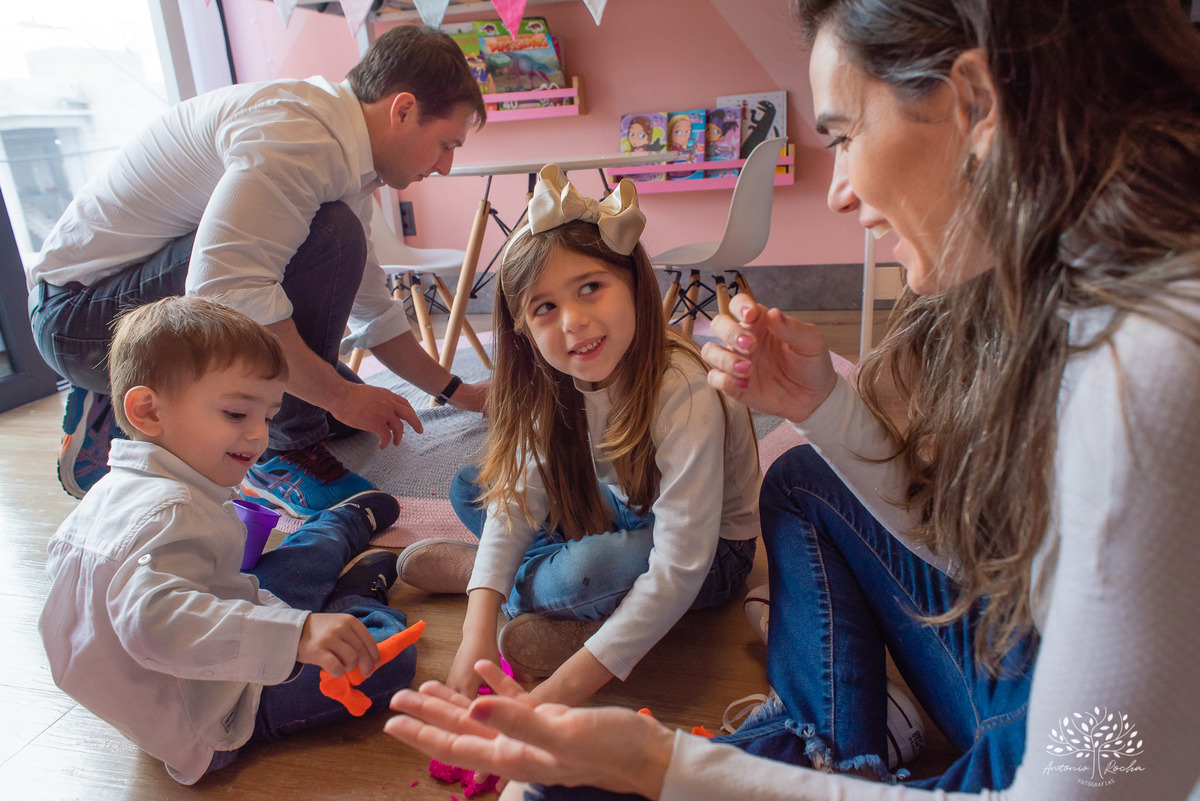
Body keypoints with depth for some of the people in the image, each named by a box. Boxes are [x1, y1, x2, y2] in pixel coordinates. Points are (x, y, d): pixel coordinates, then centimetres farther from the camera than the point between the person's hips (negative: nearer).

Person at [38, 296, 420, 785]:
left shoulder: (112, 488, -2)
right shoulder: (174, 513, -35)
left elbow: (62, 551, 16)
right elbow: (154, 618, -50)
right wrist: (297, 634, -58)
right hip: (208, 728, -10)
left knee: (310, 557, 21)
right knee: (390, 648, -9)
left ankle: (346, 524, 54)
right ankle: (355, 595, 23)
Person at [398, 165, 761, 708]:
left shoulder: (683, 393, -35)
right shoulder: (551, 385, -15)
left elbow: (680, 567, -35)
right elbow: (518, 499, -15)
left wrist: (563, 689, -36)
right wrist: (478, 634, -28)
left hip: (711, 551, -5)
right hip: (618, 516, 5)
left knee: (595, 567, -36)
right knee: (470, 486, -4)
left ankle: (468, 568, -9)